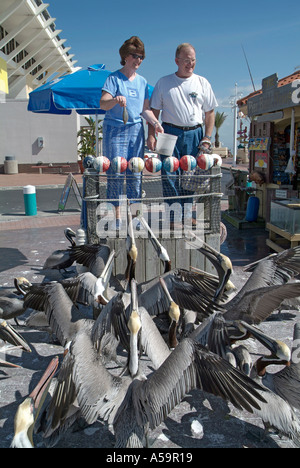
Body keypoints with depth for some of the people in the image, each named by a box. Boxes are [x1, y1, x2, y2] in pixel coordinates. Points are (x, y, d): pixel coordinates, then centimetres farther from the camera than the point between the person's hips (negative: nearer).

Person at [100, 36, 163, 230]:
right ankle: (117, 215, 2)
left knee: (135, 174, 3)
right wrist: (116, 100, -32)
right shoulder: (114, 78, 0)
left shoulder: (142, 81, 16)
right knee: (116, 173, -5)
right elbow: (103, 104, -11)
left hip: (136, 130, 4)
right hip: (115, 129, -4)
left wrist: (155, 122, 1)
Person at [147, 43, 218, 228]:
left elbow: (210, 113, 11)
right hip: (170, 133, -1)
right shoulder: (164, 82, 8)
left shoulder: (202, 83, 11)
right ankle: (173, 217, 3)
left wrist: (207, 138, 0)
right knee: (170, 176, -5)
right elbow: (155, 111, 8)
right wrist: (151, 134, -4)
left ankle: (187, 214, 14)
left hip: (194, 134, 1)